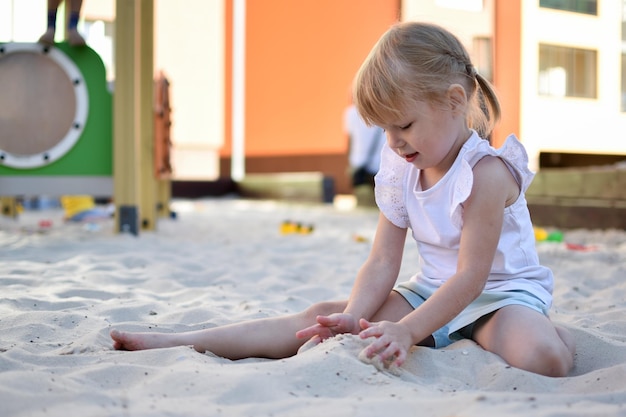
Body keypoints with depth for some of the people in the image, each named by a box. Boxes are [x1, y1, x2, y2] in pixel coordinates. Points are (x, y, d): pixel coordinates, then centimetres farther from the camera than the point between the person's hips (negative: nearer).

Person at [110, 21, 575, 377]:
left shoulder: (486, 173, -22)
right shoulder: (401, 173, 1)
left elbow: (470, 276, -25)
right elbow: (382, 262, -1)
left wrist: (406, 330, -31)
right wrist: (352, 318, -18)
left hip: (499, 294, -6)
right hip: (433, 292, 6)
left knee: (543, 357, -41)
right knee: (324, 315, -6)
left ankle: (558, 333, -5)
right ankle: (180, 342, -6)